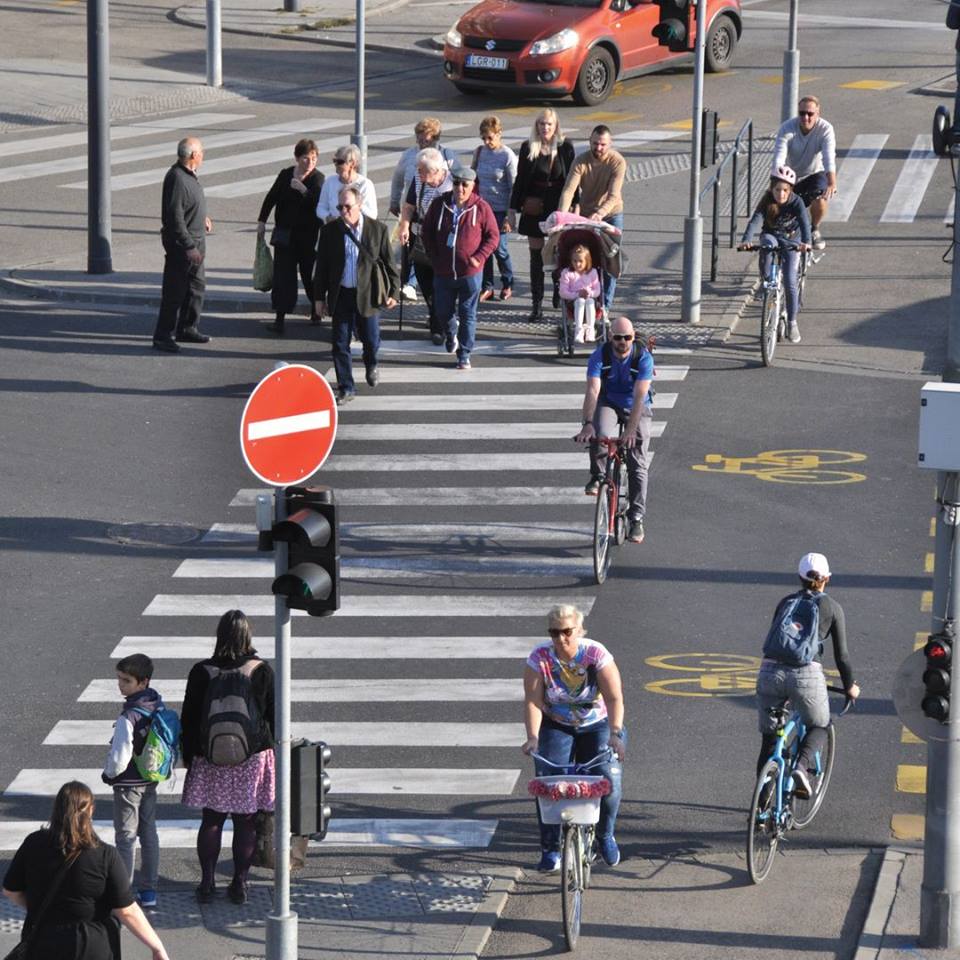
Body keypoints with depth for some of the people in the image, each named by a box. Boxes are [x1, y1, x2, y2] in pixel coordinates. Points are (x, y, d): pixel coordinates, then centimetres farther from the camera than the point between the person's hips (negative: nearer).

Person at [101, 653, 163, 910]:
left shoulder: (129, 717, -26)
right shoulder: (158, 706, -2)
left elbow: (120, 757, -25)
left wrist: (109, 774, -5)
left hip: (128, 783, -8)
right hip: (151, 780, 8)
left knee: (125, 838, 1)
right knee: (149, 833, 14)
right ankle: (149, 890, 19)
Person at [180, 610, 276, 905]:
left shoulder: (202, 672, -7)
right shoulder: (262, 671, -8)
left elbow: (189, 718, -1)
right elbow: (274, 715, -2)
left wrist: (188, 755, 10)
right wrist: (273, 747, 11)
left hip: (211, 759, 1)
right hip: (253, 757, 0)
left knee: (211, 821, 10)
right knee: (246, 822, 7)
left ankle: (207, 884, 10)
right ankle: (239, 884, 11)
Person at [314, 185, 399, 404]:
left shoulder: (378, 229, -5)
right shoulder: (330, 231, -1)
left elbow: (389, 262, 3)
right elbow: (322, 266, 4)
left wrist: (394, 291, 0)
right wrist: (320, 297, 3)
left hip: (367, 295, -1)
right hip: (341, 296, 1)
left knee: (371, 340, 8)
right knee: (341, 345, 2)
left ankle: (371, 365, 42)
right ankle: (346, 388, 11)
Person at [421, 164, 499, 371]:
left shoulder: (481, 208, -8)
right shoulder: (439, 205, -2)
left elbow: (493, 236, -2)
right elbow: (427, 232, 9)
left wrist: (479, 257, -13)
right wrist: (434, 256, 1)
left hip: (470, 273, -2)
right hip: (443, 272, 2)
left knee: (468, 315, 4)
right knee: (443, 312, 13)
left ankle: (464, 355, 13)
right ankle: (451, 335, 46)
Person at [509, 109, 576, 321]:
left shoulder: (566, 148, -2)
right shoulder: (528, 148, 1)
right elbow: (520, 180, 6)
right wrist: (514, 209, 4)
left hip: (559, 208, -1)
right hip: (534, 210, 1)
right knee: (536, 257, 4)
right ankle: (537, 305, 8)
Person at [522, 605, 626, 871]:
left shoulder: (596, 654, -19)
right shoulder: (540, 657, -15)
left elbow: (614, 698, -24)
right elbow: (533, 701, -19)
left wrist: (615, 734, -39)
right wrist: (532, 737, -34)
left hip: (597, 726, -1)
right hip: (556, 727, 1)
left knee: (608, 777, -19)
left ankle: (605, 835, 10)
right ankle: (550, 848, -7)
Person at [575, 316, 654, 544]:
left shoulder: (644, 358, -24)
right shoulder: (600, 356, -21)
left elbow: (639, 396, -32)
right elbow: (593, 391, -30)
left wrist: (631, 429, -41)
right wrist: (587, 423, -44)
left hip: (637, 407, -1)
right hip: (608, 403, 1)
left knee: (638, 464, -9)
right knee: (599, 435, -33)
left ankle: (636, 519, -5)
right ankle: (597, 476, -6)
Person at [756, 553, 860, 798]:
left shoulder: (786, 602, 21)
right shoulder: (832, 607, 11)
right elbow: (841, 654, 11)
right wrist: (850, 687, 26)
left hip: (770, 672, 3)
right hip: (806, 675, -3)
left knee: (769, 736, 17)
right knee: (819, 726, 22)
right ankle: (801, 767, -5)